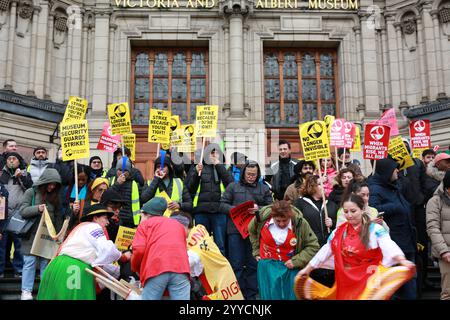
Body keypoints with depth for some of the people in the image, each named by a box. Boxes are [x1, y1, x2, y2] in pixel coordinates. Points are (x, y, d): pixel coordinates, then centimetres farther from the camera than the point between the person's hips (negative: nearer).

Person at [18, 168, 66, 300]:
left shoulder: (55, 196, 11)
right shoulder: (31, 192, -1)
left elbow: (58, 217, 12)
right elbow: (23, 211, -8)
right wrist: (37, 208, -24)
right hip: (32, 234, -3)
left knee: (46, 263, 5)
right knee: (30, 262, -2)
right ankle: (26, 291, 4)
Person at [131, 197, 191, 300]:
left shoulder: (145, 224, 21)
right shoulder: (178, 224, 33)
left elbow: (139, 249, 6)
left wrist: (135, 267, 23)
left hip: (156, 269, -3)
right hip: (180, 268, 3)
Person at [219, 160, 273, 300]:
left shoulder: (264, 188, 13)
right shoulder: (232, 186, 9)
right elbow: (223, 205, 4)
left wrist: (258, 209, -12)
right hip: (235, 230, -1)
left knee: (253, 265, 7)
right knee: (236, 265, 3)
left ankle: (251, 295, 17)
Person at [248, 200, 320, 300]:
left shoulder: (300, 223, -17)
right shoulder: (262, 217, -13)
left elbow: (313, 247, -7)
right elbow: (252, 230, 11)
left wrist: (296, 261, -16)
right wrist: (257, 251, 9)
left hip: (289, 267, -1)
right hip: (267, 265, 1)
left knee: (291, 296, 5)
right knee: (270, 295, 8)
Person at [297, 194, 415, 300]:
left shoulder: (375, 229, -8)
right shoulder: (339, 231, 6)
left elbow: (389, 246, -23)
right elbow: (325, 251, 13)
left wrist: (402, 261, -42)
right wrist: (308, 268, 15)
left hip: (369, 280, -4)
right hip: (346, 281, 4)